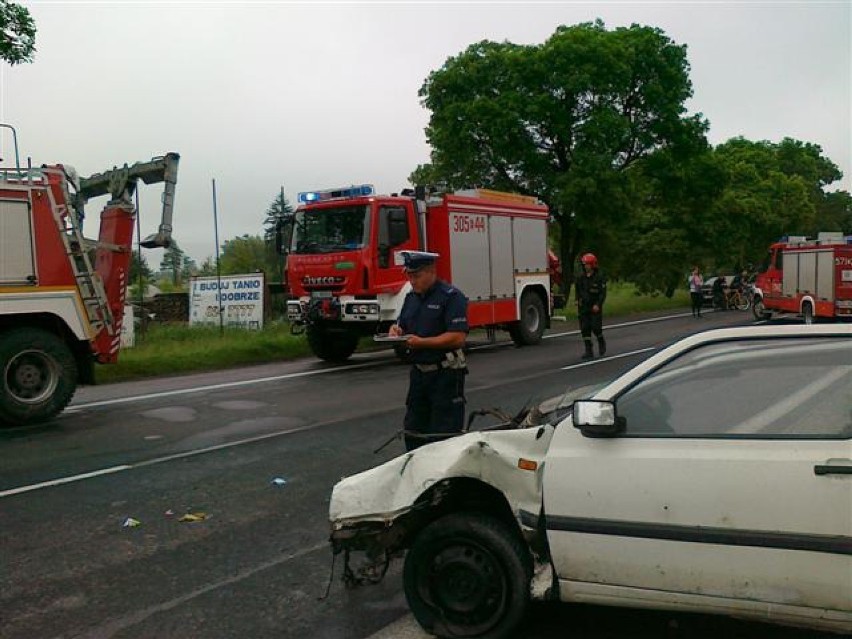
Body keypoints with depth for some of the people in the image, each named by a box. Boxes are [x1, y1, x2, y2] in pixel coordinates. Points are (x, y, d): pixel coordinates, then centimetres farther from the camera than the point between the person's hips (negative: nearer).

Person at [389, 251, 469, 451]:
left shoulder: (451, 297, -12)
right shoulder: (411, 298, 13)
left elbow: (458, 337, -20)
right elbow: (402, 326, 22)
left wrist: (421, 342, -23)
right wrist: (396, 331, -2)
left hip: (446, 374, -7)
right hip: (418, 372, 8)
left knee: (444, 435, -2)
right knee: (413, 432, 13)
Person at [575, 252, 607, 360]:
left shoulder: (599, 277, -7)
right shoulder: (580, 277, 7)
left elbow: (603, 293, -8)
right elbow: (577, 290, 21)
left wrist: (598, 305, -17)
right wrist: (578, 300, 10)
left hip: (595, 308, -4)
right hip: (583, 307, 4)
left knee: (596, 328, -7)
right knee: (585, 329, -1)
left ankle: (601, 343, 24)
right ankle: (589, 351, 3)